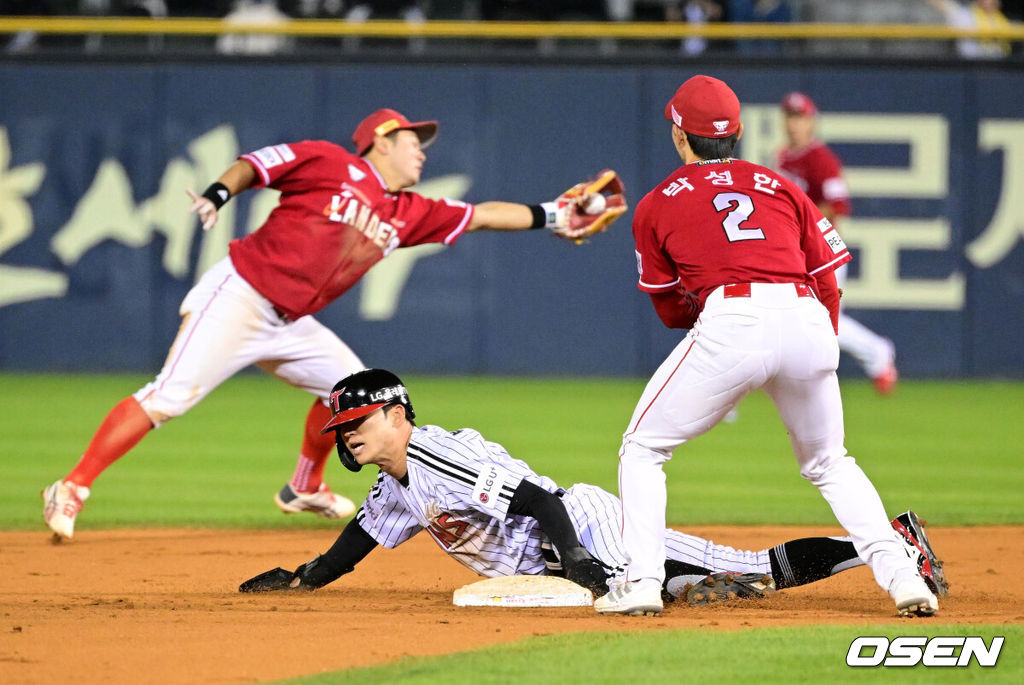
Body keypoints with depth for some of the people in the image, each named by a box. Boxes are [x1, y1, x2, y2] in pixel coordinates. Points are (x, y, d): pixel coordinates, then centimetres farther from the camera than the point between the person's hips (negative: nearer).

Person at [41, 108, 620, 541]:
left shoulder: (409, 214, 14)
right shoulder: (332, 165, -5)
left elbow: (479, 216, 17)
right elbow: (256, 164, -9)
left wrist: (554, 216, 13)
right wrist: (218, 195, -26)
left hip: (289, 325, 8)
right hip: (240, 298, -8)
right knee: (170, 396, -19)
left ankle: (305, 488, 35)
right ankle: (73, 490, -20)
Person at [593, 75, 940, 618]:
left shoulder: (657, 205, 20)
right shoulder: (782, 187, 26)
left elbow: (670, 308, 27)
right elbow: (827, 282, 22)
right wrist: (818, 359, 30)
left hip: (729, 325, -3)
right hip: (810, 324, 3)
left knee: (642, 450, 13)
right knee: (829, 463, 22)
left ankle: (642, 581, -1)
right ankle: (900, 574, 6)